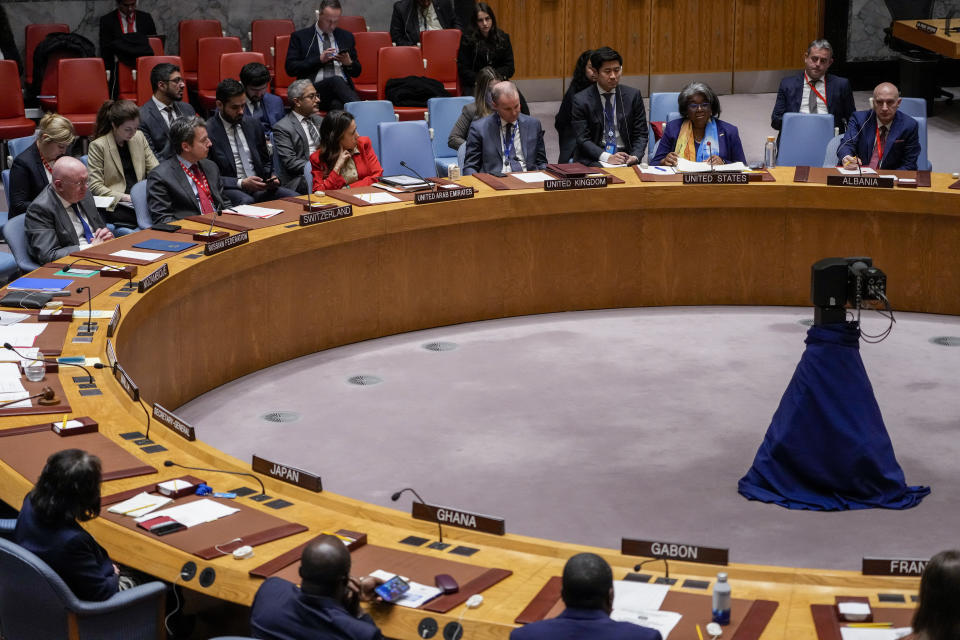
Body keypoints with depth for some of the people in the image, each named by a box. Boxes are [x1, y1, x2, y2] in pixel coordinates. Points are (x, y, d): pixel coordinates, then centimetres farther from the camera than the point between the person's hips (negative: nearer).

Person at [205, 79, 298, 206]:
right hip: (228, 190, -5)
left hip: (259, 187, 5)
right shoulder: (207, 131, -4)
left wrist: (272, 177, 1)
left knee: (294, 197, -22)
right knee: (246, 201, -39)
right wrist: (241, 183, -18)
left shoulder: (254, 125, 15)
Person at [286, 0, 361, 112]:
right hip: (315, 89, -2)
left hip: (342, 88, 2)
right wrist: (319, 60, -8)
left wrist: (349, 63, -1)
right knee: (336, 80, -38)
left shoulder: (346, 37, 21)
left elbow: (356, 72, 24)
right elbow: (290, 68, 0)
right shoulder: (300, 37, 10)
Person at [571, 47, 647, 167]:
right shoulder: (581, 100, 0)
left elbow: (640, 134, 8)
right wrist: (606, 157, -21)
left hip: (625, 157, 2)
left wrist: (635, 156, -13)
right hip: (593, 159, -2)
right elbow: (583, 139, -5)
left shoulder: (633, 96, 7)